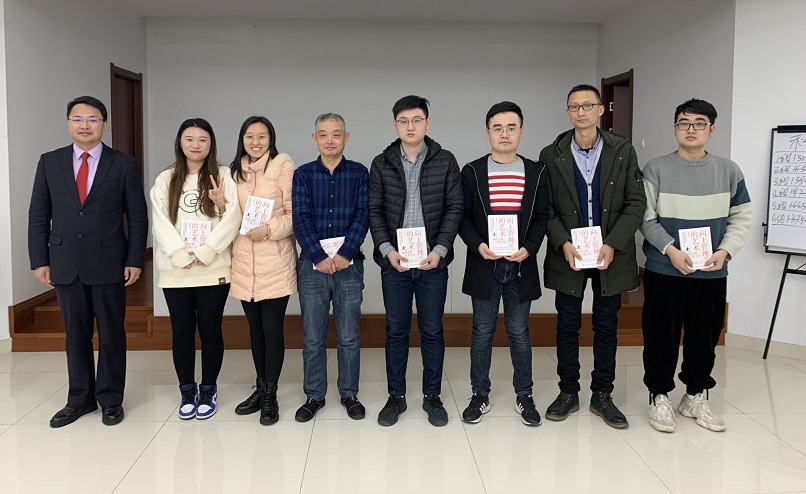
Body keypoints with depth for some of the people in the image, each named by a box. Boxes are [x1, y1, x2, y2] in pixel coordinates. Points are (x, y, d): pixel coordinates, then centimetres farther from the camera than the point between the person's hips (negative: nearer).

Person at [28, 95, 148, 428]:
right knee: (75, 333, 11)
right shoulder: (49, 162, 7)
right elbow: (38, 215, 8)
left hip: (108, 264, -2)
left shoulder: (124, 164, 0)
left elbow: (138, 217, -1)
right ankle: (80, 398, 24)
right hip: (65, 265, 2)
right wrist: (39, 260, 1)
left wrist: (135, 260, -7)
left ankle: (110, 399, 19)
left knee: (111, 334, 6)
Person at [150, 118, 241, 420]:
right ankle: (187, 390, 21)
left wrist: (204, 253, -15)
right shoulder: (166, 180, 8)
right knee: (181, 331, 7)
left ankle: (208, 390, 18)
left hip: (213, 269, -2)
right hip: (175, 270, 2)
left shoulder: (223, 177, 2)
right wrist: (182, 255, -13)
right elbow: (160, 223, -1)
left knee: (210, 330, 4)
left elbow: (232, 219, -7)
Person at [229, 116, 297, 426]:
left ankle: (270, 395, 11)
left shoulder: (283, 166, -5)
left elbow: (296, 213, -8)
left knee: (272, 329, -1)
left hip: (275, 261, -5)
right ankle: (260, 388, 26)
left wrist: (270, 229, -21)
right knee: (255, 328, 13)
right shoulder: (236, 171, 13)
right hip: (244, 261, 5)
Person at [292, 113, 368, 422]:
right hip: (312, 264, 1)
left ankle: (349, 394, 21)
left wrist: (345, 253, -16)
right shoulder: (303, 175, 5)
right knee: (312, 337, 7)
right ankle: (314, 395, 20)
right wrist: (319, 256, -15)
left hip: (349, 264, 0)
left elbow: (362, 215, -4)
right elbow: (301, 219, -4)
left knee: (348, 336, 7)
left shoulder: (359, 173, 5)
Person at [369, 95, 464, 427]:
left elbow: (455, 207, -1)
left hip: (433, 261, -1)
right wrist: (387, 249, -11)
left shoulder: (445, 161, 1)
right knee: (396, 331, 9)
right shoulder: (381, 164, 4)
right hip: (394, 262, 1)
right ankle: (396, 396, 22)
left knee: (432, 330, 8)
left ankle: (432, 396, 23)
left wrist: (440, 250, -12)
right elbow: (374, 210, 3)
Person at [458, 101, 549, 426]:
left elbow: (541, 217, 4)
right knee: (482, 332, 8)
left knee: (519, 333, 9)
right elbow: (462, 216, 1)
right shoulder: (472, 172, 1)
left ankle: (524, 396, 23)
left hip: (521, 265, 1)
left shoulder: (536, 172, 5)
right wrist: (478, 245, -15)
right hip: (484, 264, -1)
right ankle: (480, 396, 20)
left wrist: (528, 249, -12)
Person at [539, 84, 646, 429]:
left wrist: (612, 244, -14)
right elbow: (545, 208, 0)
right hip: (567, 254, 0)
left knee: (606, 327, 9)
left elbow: (636, 203, -2)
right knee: (567, 326, 8)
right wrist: (563, 243, -15)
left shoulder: (623, 152, 1)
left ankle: (602, 395, 22)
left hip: (610, 254, 0)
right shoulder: (551, 155, 1)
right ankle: (568, 392, 21)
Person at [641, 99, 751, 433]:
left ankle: (696, 397, 28)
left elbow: (742, 217, 7)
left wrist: (725, 251, -9)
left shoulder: (728, 171, 5)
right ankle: (660, 397, 19)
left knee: (705, 337, 11)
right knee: (662, 337, 4)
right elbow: (646, 218, -5)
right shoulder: (656, 169, -3)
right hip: (664, 271, -2)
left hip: (712, 274, 3)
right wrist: (670, 250, -17)